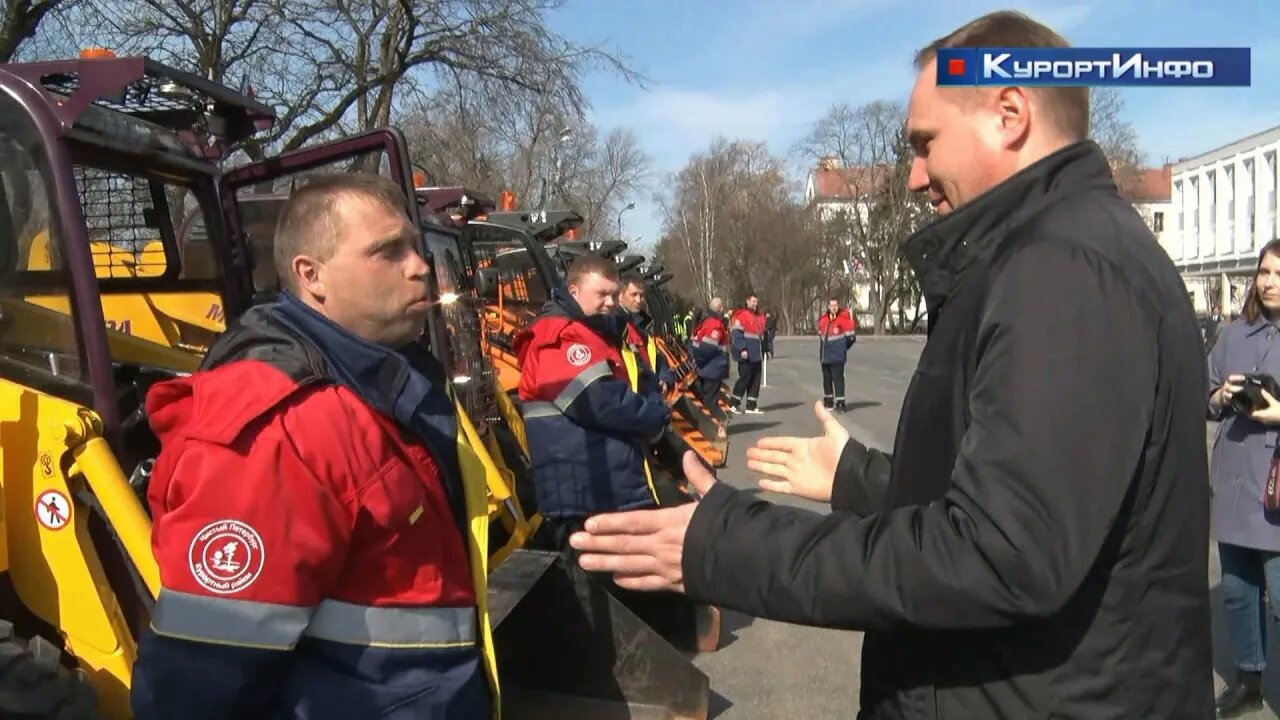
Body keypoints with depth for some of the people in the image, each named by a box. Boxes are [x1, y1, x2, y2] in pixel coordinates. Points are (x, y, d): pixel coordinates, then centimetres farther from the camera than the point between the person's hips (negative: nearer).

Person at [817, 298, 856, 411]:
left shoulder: (843, 319, -10)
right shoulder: (823, 319, 8)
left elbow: (851, 336, -7)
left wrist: (841, 347, 4)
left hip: (837, 356, -6)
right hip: (825, 356, 6)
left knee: (837, 378, -8)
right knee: (827, 378, 14)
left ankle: (840, 403, -5)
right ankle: (828, 401, 25)